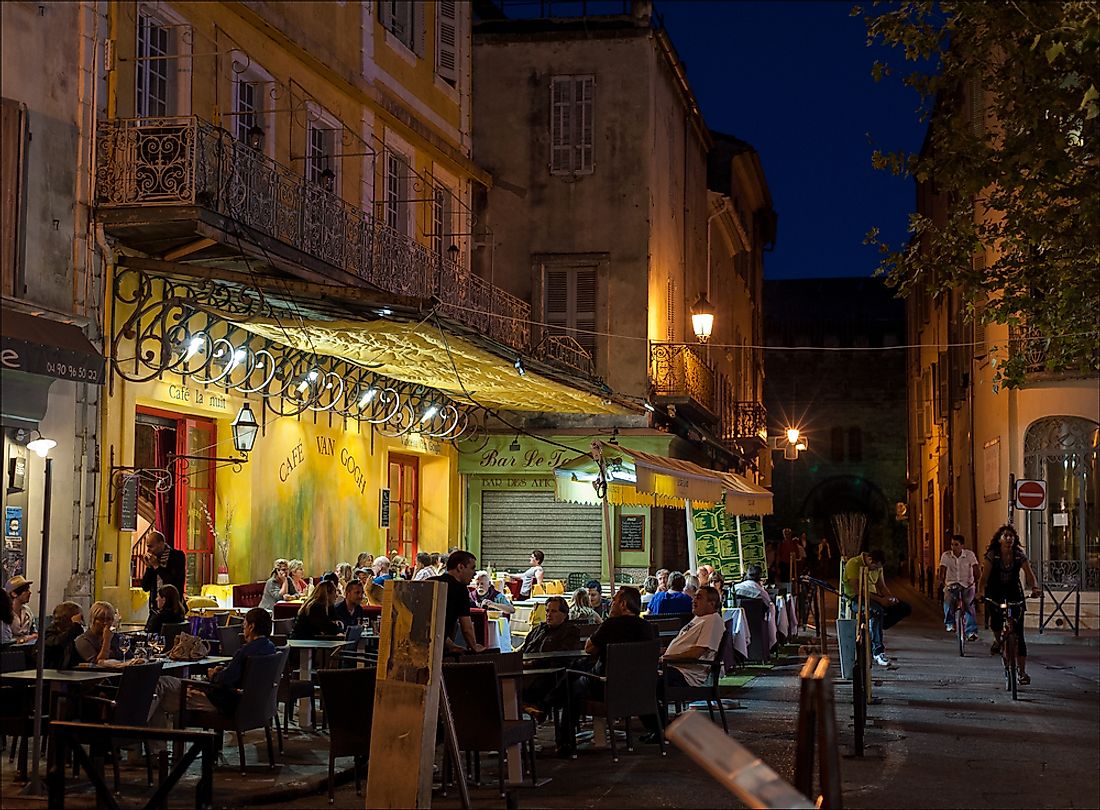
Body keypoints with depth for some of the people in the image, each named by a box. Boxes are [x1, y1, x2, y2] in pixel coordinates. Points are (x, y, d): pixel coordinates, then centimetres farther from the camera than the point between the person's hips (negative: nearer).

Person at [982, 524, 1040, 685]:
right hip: (995, 593, -1)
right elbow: (985, 575, -20)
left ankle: (1022, 671, 0)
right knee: (995, 622, -27)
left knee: (1018, 634, -5)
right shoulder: (992, 555, -12)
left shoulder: (1020, 555, -7)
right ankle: (998, 641, 12)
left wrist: (1034, 588, -36)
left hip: (1014, 593, 1)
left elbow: (1029, 574, -16)